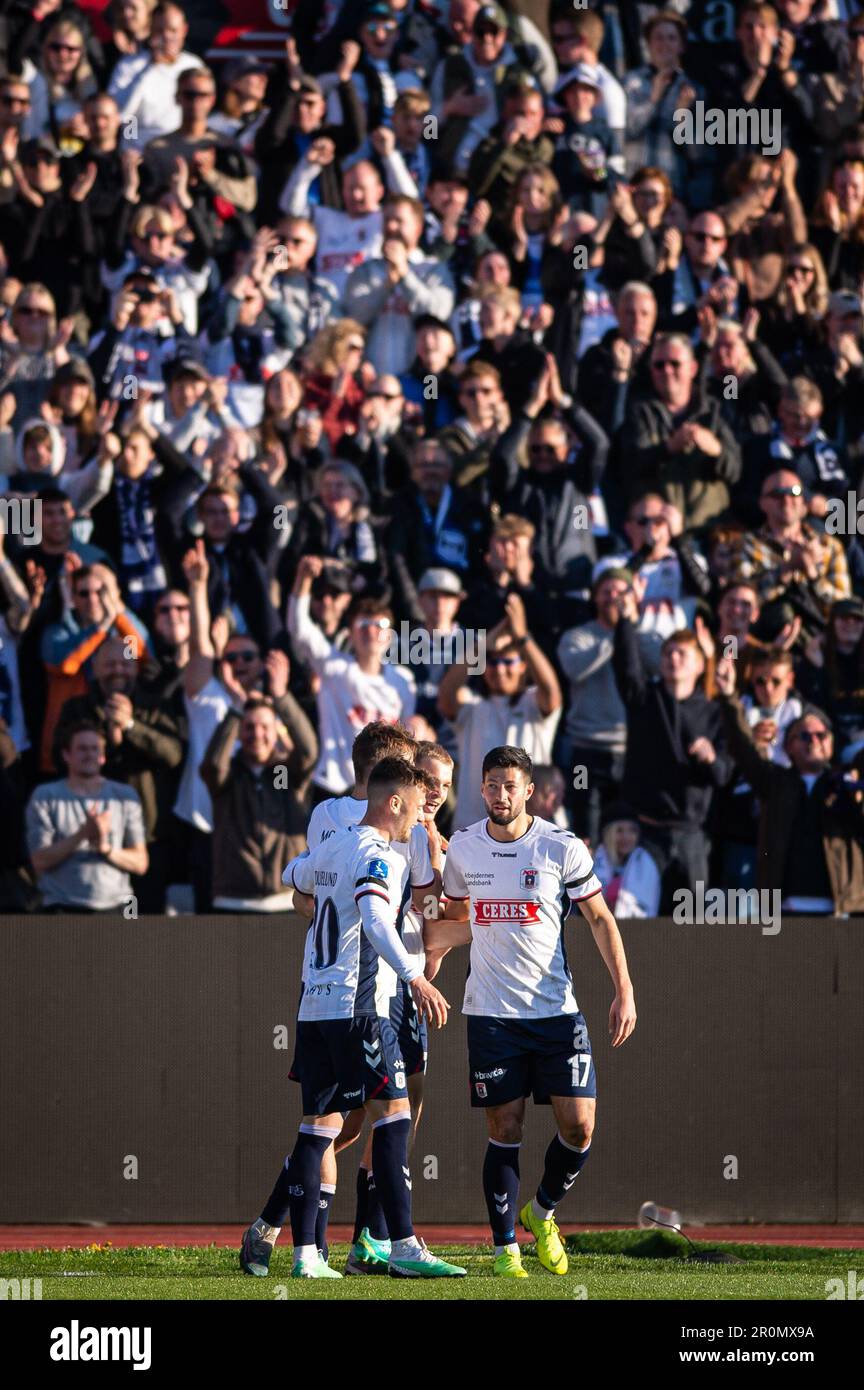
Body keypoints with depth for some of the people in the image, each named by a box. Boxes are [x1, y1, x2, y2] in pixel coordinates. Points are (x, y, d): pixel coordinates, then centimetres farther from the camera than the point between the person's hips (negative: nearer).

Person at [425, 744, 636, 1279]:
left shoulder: (563, 848, -4)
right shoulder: (462, 848, 3)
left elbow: (601, 918, 2)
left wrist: (625, 991, -4)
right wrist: (431, 948, 7)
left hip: (557, 1011, -1)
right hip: (491, 1013, 1)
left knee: (579, 1127, -5)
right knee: (505, 1131, -3)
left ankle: (541, 1213, 22)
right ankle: (505, 1249, 5)